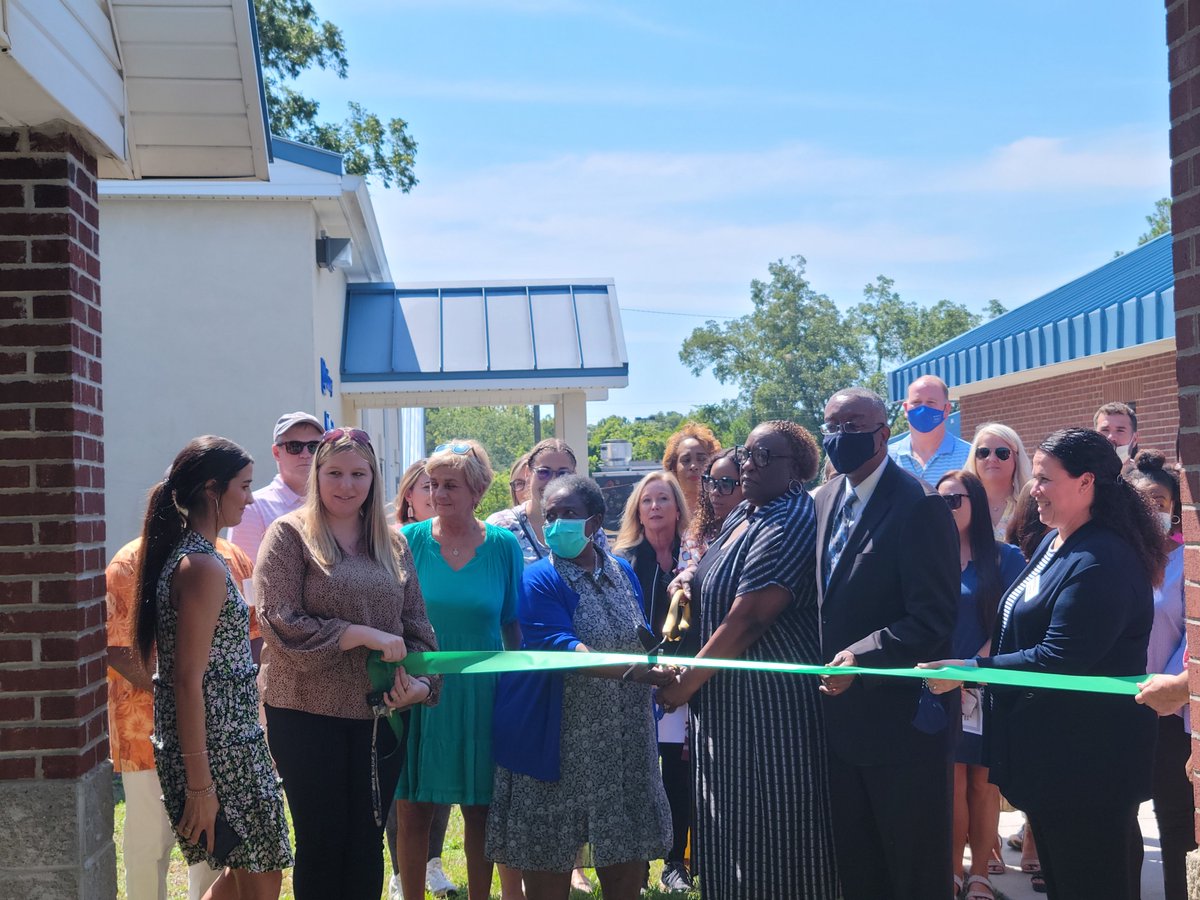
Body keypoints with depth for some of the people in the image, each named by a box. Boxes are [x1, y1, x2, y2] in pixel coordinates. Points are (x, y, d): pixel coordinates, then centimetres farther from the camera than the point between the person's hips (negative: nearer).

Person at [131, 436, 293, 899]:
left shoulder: (183, 554, 11)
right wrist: (199, 786, -23)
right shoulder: (203, 567, -19)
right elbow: (188, 681, -22)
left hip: (230, 742, 10)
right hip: (217, 751, -10)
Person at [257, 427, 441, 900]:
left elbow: (416, 624, 10)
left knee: (368, 843, 11)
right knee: (321, 843, 4)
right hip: (309, 714, -4)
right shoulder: (290, 534, -5)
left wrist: (422, 680, -8)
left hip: (380, 713, 4)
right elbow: (279, 622, -14)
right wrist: (364, 635, -18)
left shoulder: (392, 543, 10)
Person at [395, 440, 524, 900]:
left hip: (480, 694, 1)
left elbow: (512, 625, 7)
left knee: (479, 811, 8)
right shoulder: (409, 540, -3)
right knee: (413, 811, 4)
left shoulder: (503, 546, 0)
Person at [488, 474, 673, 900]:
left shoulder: (622, 572, 9)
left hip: (625, 743, 5)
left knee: (627, 863, 7)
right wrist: (631, 671, -31)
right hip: (560, 742, -4)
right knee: (549, 862, 0)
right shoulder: (540, 579, -8)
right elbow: (559, 647, -22)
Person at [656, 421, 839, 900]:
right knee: (731, 823, 15)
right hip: (728, 697, 9)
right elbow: (716, 590, 25)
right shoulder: (741, 516, 12)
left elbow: (746, 620, -23)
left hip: (773, 700, -9)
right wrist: (688, 581, 1)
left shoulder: (789, 524, -18)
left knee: (775, 828, -2)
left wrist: (684, 684, -14)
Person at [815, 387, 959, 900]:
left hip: (902, 719, -8)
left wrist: (863, 657, -27)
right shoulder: (825, 500, 9)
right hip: (843, 715, 8)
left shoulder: (919, 506, -16)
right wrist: (830, 660, 6)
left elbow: (934, 617, -20)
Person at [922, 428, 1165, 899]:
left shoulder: (1100, 562, -22)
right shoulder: (1052, 546, 10)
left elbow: (1058, 660, -26)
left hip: (1087, 763, -10)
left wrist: (970, 669, -22)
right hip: (1050, 752, 10)